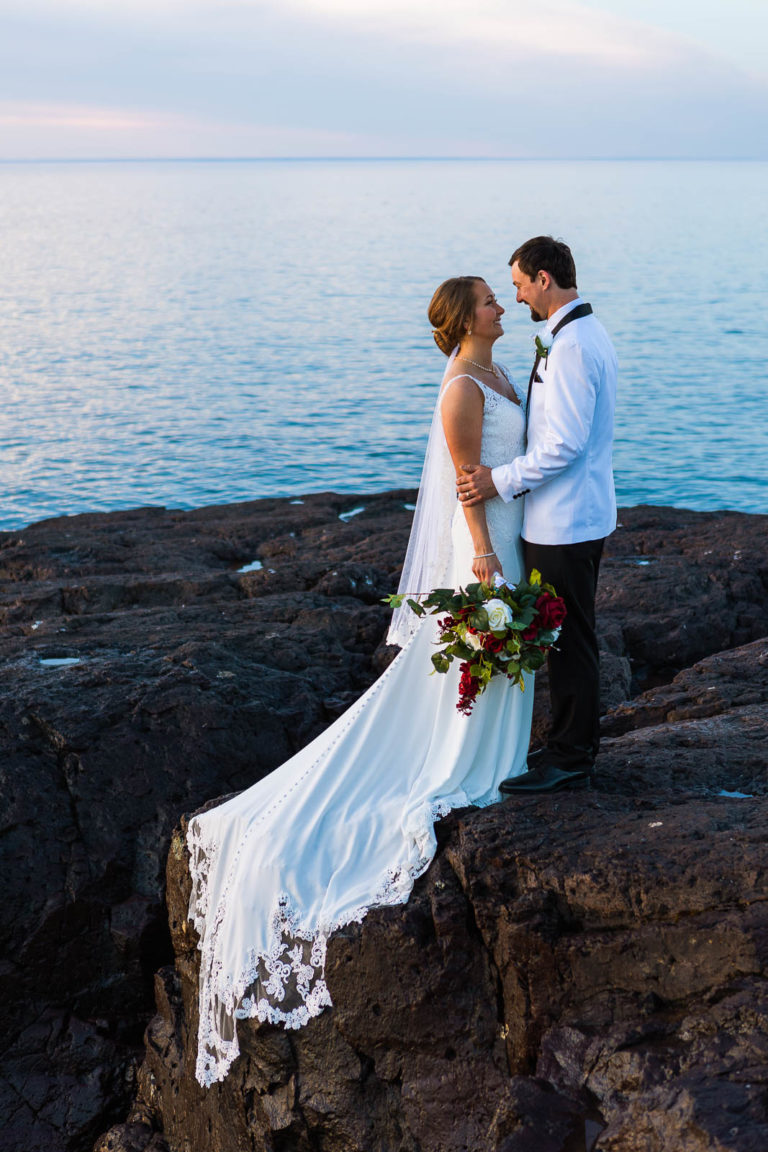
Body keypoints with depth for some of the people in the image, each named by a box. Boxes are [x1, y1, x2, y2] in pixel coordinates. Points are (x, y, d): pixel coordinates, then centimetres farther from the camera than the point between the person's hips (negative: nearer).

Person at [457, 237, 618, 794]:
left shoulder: (570, 346, -21)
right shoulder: (590, 332, 13)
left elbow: (565, 444, -25)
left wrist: (502, 480, -18)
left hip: (564, 519, -11)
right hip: (582, 511, 11)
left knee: (568, 639, -1)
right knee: (571, 636, 18)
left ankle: (570, 759, 9)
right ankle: (577, 743, 29)